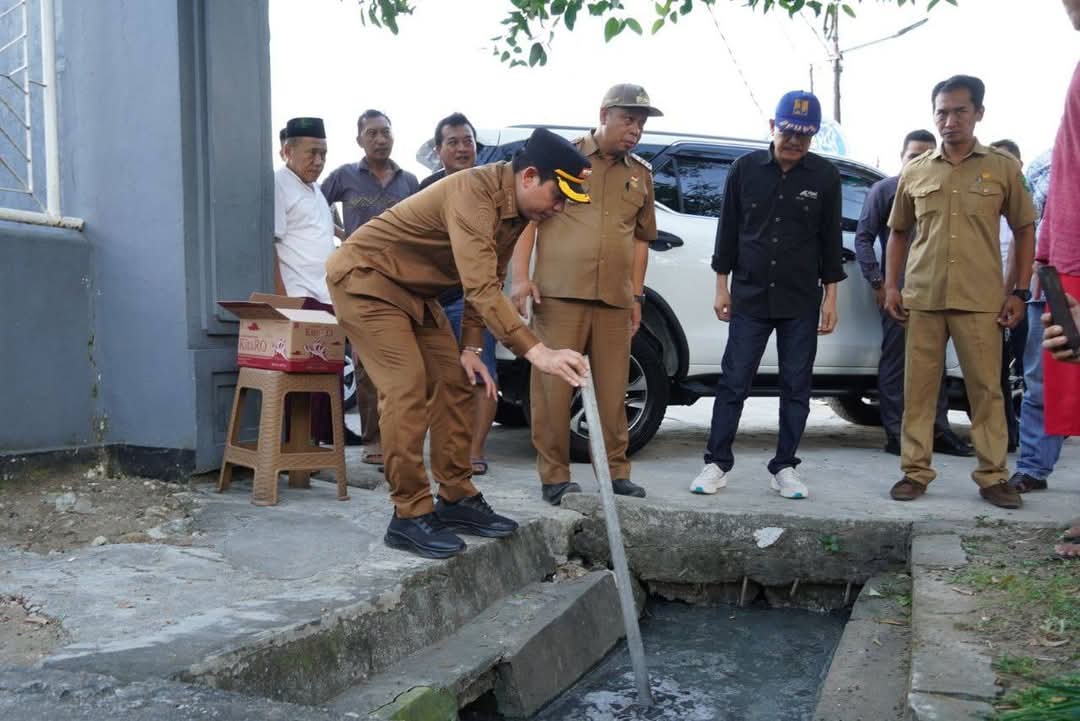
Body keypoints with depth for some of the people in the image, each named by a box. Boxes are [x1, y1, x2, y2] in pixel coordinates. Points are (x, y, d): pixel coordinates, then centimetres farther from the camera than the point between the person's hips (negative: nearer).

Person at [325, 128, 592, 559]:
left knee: (453, 382, 4)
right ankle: (410, 516, -9)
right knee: (407, 390, -17)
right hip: (364, 278, -9)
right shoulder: (474, 195, -31)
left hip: (414, 290, 10)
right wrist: (537, 352, -46)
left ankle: (457, 499, 12)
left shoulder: (515, 207, 0)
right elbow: (481, 289, -41)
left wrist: (469, 348, -1)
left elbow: (487, 282, 7)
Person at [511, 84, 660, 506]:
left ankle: (617, 473, 16)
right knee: (553, 387, -3)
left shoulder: (641, 175, 18)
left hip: (614, 300, 4)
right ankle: (554, 477, 6)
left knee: (613, 391, 6)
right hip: (559, 294, -4)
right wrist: (520, 276, -10)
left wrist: (636, 296, 17)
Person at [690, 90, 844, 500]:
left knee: (796, 387, 6)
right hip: (749, 298, 0)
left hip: (801, 302, 1)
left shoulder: (825, 176, 2)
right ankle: (717, 463, 9)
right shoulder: (745, 169, 2)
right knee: (733, 382, 0)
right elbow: (728, 230, 6)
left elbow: (830, 240, 6)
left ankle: (785, 467, 16)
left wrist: (830, 296, 3)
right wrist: (722, 286, 4)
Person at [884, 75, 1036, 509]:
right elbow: (898, 232, 16)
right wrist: (891, 286, 7)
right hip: (922, 298, 2)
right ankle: (915, 472, 13)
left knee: (986, 389, 3)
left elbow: (1024, 231, 8)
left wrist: (1019, 292, 1)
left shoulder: (1002, 167, 5)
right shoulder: (915, 171, 10)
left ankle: (993, 477, 14)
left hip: (981, 300, -1)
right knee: (918, 389, 4)